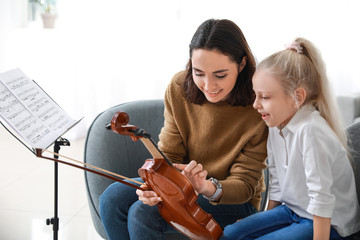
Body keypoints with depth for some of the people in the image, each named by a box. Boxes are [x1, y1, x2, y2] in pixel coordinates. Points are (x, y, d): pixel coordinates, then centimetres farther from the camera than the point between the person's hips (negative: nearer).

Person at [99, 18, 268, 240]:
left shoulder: (259, 110, -24)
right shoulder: (180, 88, -11)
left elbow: (243, 186, -19)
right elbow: (169, 155, -6)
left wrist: (209, 188, -41)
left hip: (232, 202, -5)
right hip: (183, 182, 5)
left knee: (143, 213, -26)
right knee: (113, 197, -18)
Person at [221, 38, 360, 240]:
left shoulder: (310, 131, -28)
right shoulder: (276, 126, 0)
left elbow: (321, 197, -27)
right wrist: (266, 218, 14)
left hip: (328, 223, -8)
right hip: (292, 210, 8)